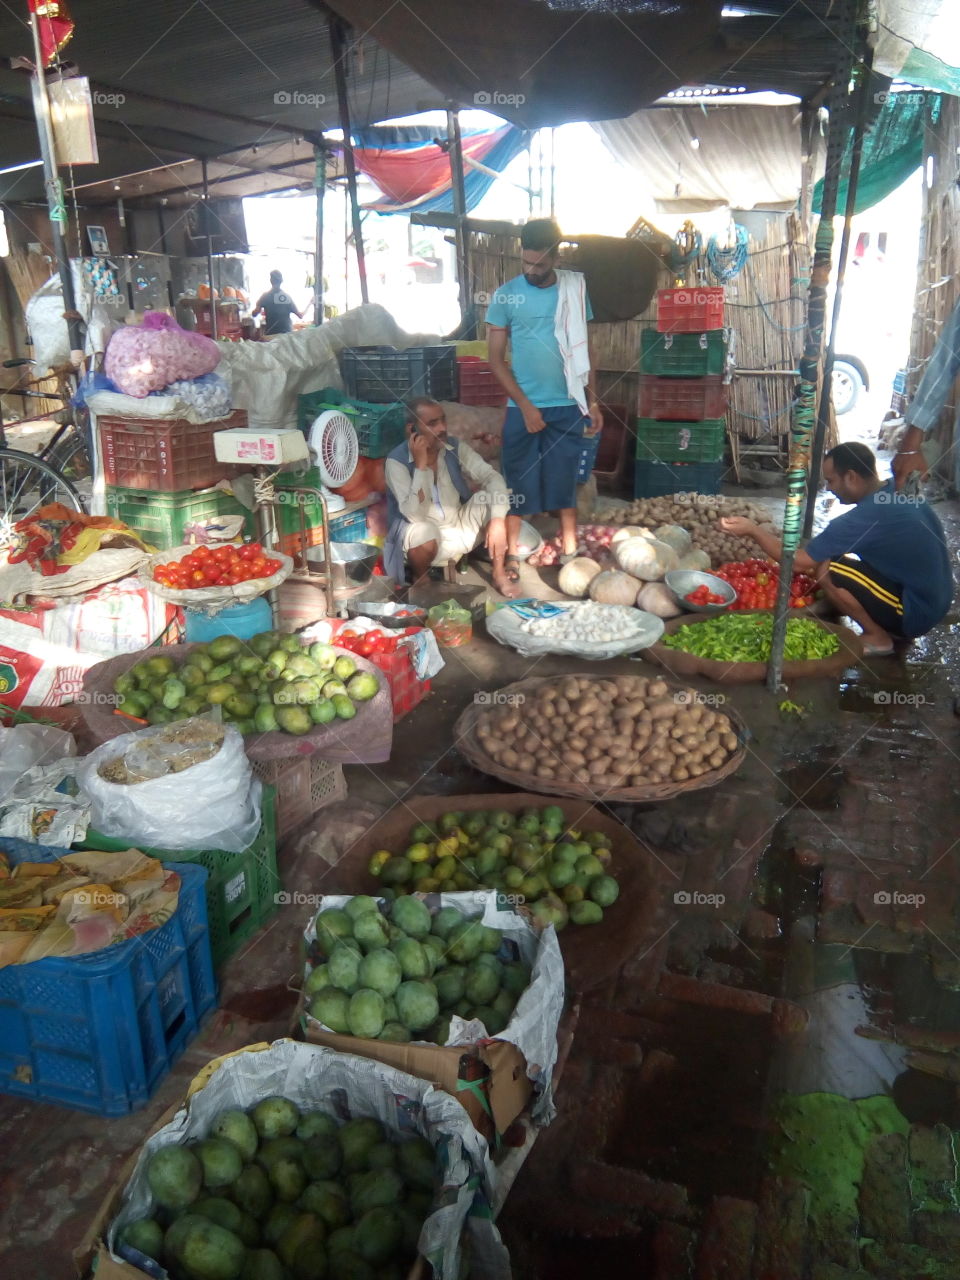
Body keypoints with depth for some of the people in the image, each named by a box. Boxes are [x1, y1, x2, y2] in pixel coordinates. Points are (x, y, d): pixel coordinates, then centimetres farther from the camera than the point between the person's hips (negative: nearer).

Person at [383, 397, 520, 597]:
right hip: (428, 535, -4)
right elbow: (415, 515, -28)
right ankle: (420, 580, -4)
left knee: (490, 498, -18)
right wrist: (420, 465, -32)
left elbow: (492, 477, -16)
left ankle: (499, 574, -7)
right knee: (423, 532, -38)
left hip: (461, 527, 5)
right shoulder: (397, 461, -20)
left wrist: (498, 521, -32)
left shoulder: (456, 448, -7)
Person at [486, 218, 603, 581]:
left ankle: (570, 554, 18)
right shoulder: (505, 295, -4)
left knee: (566, 483, 8)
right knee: (517, 484, 4)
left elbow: (584, 349, 9)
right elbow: (495, 358, -5)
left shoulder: (575, 290, 3)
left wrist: (592, 401, 5)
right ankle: (511, 556, 14)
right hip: (522, 407, -2)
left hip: (568, 407, 2)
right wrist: (525, 405, -11)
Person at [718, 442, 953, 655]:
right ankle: (892, 628, 14)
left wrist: (752, 530, -8)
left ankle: (876, 637, -2)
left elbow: (799, 562, -18)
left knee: (825, 569, -16)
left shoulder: (863, 518, -24)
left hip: (914, 613, -9)